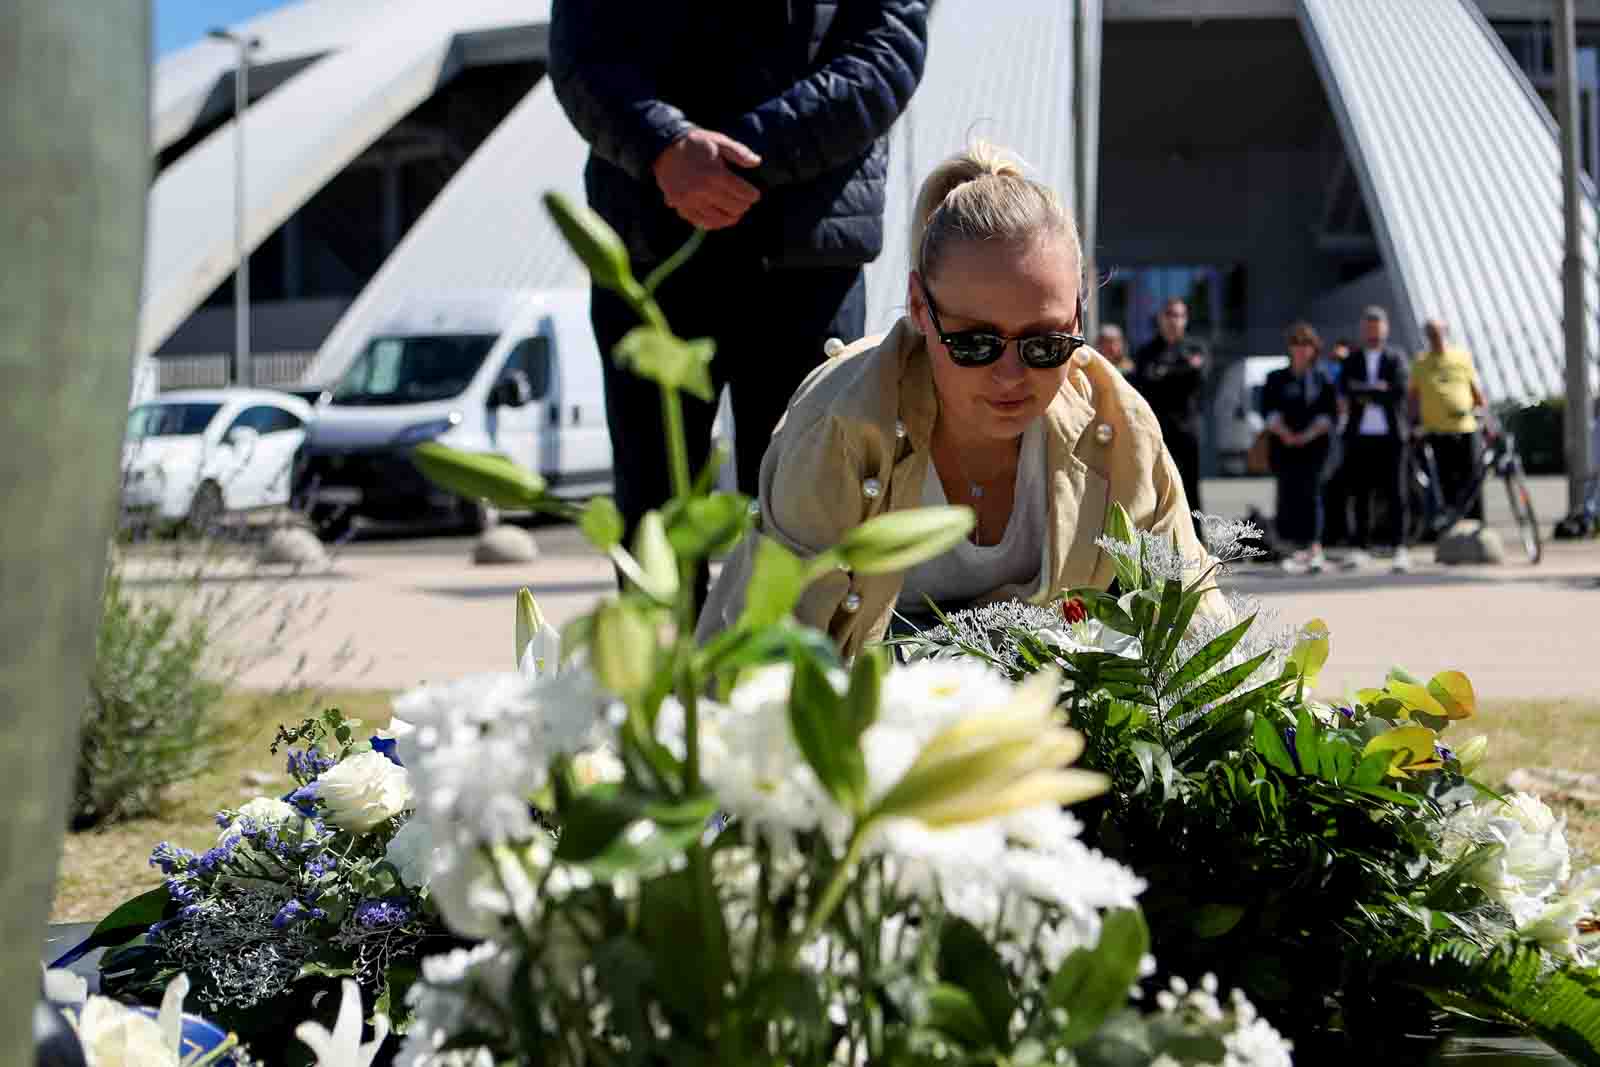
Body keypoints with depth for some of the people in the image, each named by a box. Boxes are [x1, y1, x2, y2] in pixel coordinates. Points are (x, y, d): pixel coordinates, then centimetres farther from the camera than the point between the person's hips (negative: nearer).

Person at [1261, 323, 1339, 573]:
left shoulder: (1323, 378, 8)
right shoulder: (1277, 379, 13)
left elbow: (1330, 412, 1)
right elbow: (1269, 409, 4)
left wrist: (1309, 434, -12)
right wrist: (1283, 432, -13)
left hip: (1315, 442, -2)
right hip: (1284, 445, 2)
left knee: (1310, 491, -14)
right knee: (1288, 493, 0)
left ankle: (1314, 548, -19)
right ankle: (1301, 548, 10)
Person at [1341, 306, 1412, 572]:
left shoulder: (1395, 358, 8)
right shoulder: (1352, 360, 13)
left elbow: (1400, 391, -7)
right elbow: (1347, 389, -4)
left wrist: (1365, 393, -6)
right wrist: (1379, 390, -12)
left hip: (1390, 436, -2)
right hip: (1359, 436, 2)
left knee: (1395, 494, -4)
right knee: (1361, 495, 4)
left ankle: (1399, 548, -6)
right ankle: (1361, 548, 8)